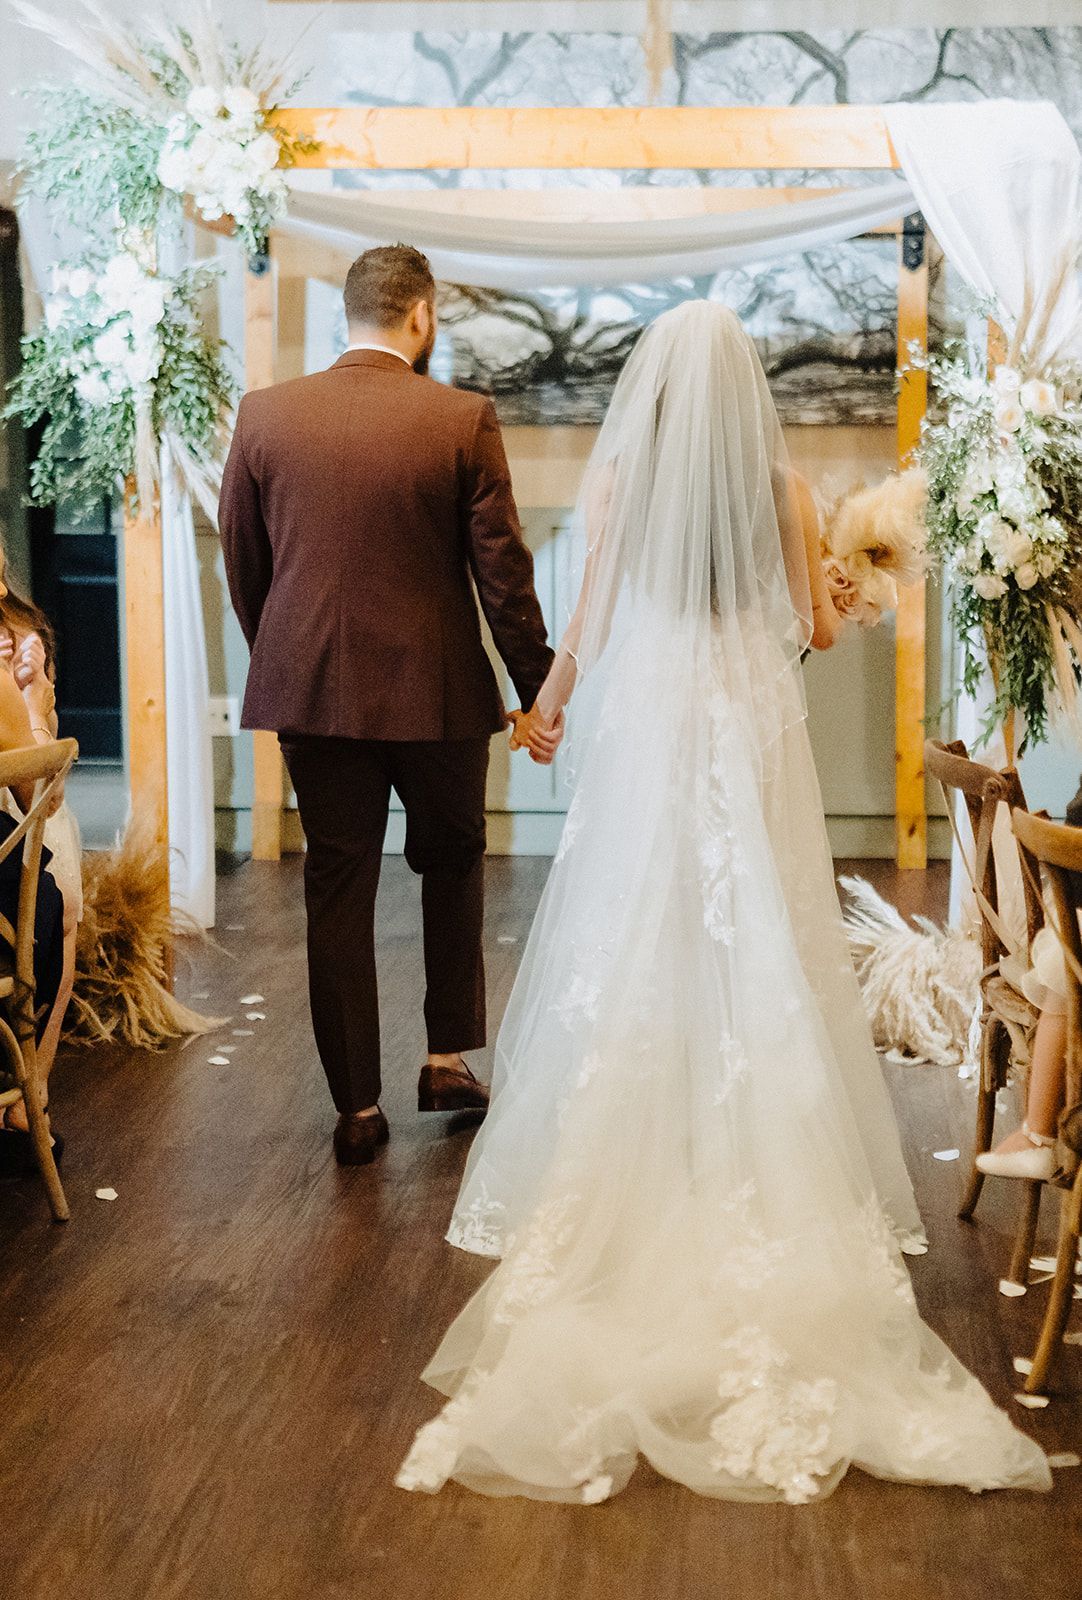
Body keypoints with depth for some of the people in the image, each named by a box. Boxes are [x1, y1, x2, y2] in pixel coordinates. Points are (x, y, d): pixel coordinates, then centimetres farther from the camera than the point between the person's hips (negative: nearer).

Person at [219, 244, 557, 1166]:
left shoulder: (265, 416, -1)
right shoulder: (464, 420, -9)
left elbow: (241, 564, 6)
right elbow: (502, 569, -8)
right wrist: (535, 689, 2)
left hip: (311, 687, 2)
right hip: (437, 688, -2)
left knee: (338, 891, 8)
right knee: (452, 863, 21)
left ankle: (358, 1109, 13)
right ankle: (450, 1058, 23)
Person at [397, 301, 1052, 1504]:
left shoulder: (618, 477, -3)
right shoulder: (778, 485, 1)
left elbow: (590, 622, 0)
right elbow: (814, 625, 7)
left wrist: (548, 703, 18)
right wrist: (814, 619, 31)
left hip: (645, 726, -1)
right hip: (751, 727, 1)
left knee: (637, 950, 6)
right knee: (755, 949, 5)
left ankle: (633, 1170, 11)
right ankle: (764, 1170, 9)